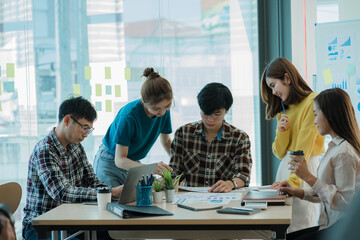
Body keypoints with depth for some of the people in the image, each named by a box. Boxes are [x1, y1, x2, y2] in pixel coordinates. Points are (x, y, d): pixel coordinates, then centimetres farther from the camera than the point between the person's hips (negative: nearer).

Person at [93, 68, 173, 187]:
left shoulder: (164, 111, -13)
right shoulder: (128, 115, -32)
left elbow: (166, 141, 6)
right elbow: (119, 160, -31)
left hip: (133, 163, 5)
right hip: (109, 164, -5)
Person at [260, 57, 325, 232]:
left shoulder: (312, 102, -9)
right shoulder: (285, 108, 17)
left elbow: (305, 147, -17)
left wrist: (293, 180, -23)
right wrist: (281, 131, -4)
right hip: (285, 165, 8)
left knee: (299, 230, -9)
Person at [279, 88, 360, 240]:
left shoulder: (344, 153, -19)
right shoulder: (336, 147, 13)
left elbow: (345, 201, -22)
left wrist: (309, 178, -21)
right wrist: (298, 193, 10)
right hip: (331, 226, 10)